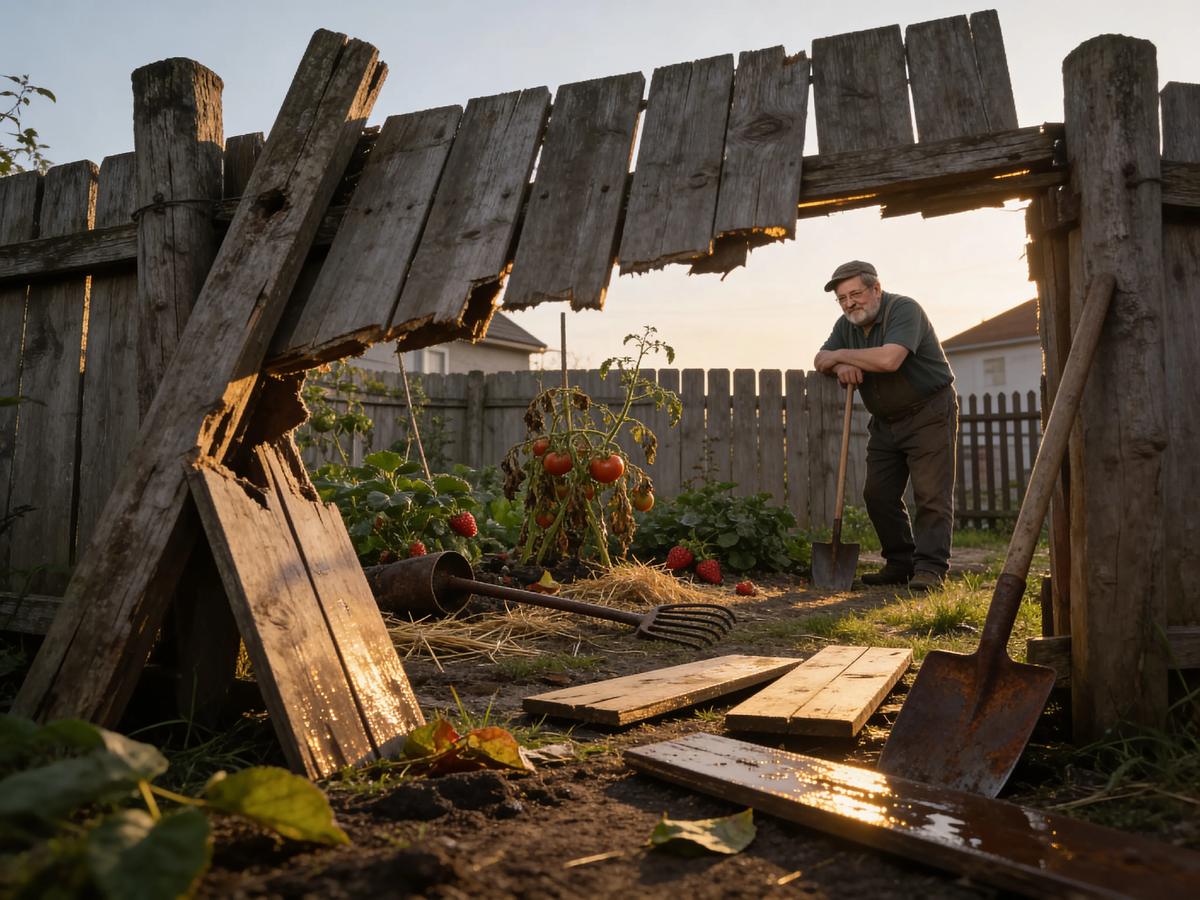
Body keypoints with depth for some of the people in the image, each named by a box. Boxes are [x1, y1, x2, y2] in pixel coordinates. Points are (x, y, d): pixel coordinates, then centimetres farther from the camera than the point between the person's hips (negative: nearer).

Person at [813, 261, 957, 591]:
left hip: (929, 414, -7)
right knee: (878, 494, 3)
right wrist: (841, 367, -16)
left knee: (930, 493, -11)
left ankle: (930, 567, -8)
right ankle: (901, 564, 11)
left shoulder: (904, 309, -18)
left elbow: (889, 359, -33)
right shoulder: (848, 323, 6)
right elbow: (822, 360, 8)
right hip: (885, 422, 8)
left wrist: (840, 355, -19)